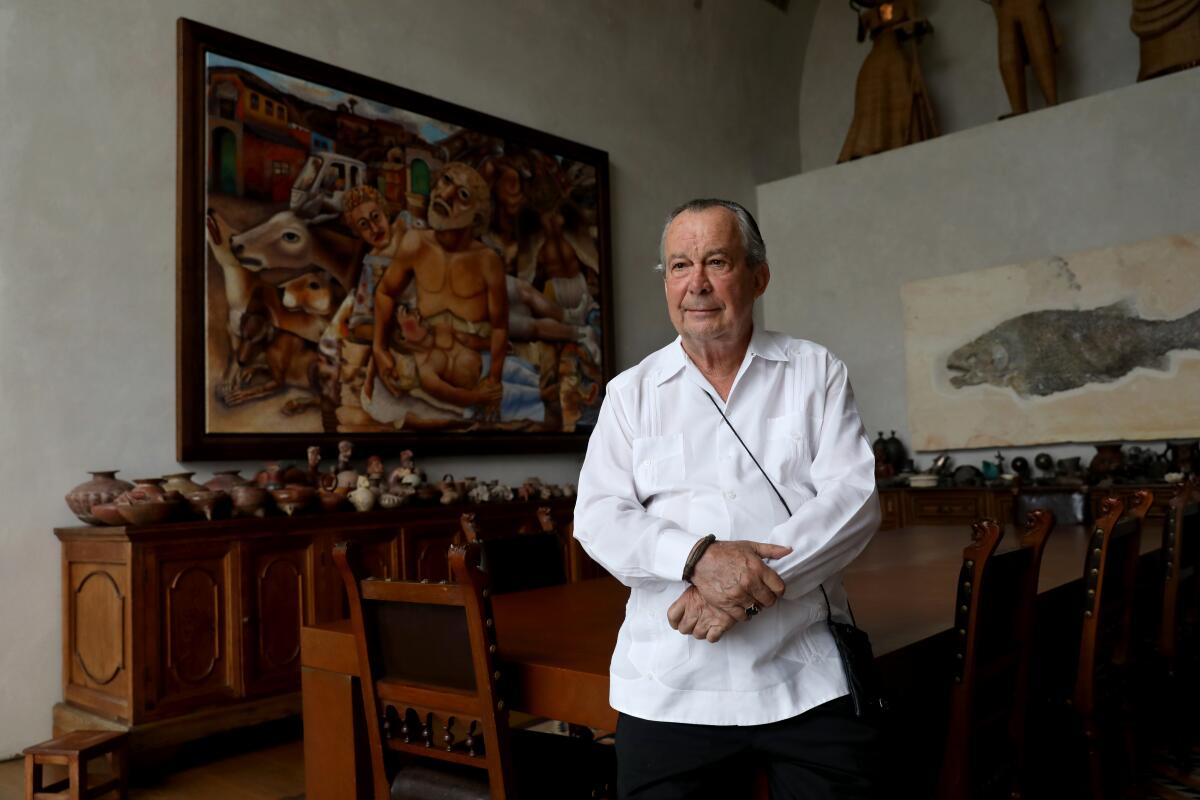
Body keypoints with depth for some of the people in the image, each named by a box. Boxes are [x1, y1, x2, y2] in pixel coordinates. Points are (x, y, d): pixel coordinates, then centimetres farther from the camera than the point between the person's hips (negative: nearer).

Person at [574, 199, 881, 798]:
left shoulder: (816, 372, 5)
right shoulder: (631, 392, 7)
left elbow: (854, 499, -5)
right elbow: (598, 518, -2)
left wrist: (751, 582, -18)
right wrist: (697, 557, -20)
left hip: (808, 681, 0)